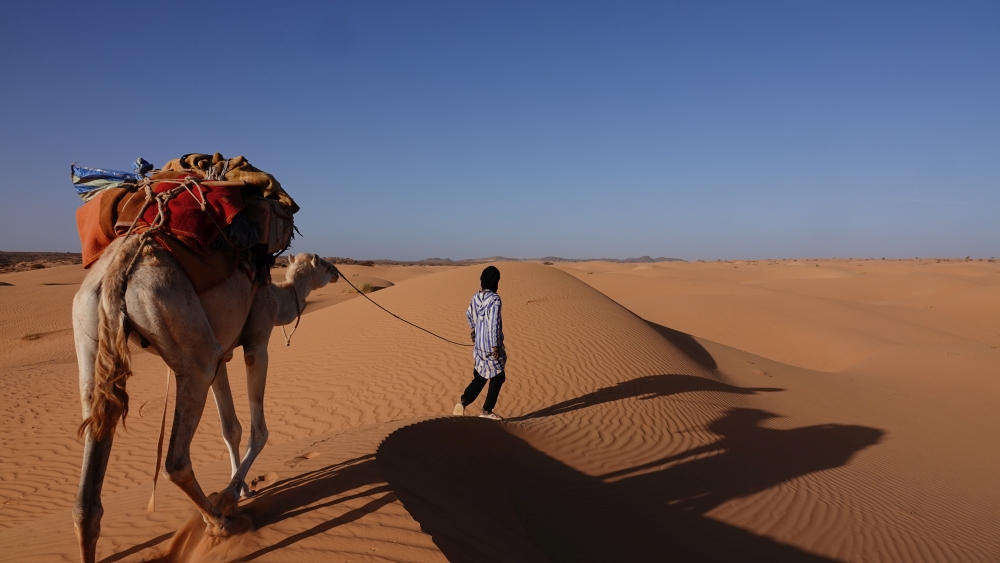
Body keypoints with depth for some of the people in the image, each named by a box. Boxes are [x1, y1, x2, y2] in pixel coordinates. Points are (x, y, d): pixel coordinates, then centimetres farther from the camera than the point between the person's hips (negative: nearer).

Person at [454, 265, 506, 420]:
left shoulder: (476, 297, 4)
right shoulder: (494, 299, -20)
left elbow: (469, 315, 19)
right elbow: (494, 324, -24)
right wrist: (495, 346, -20)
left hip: (479, 345, 7)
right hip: (491, 345, -7)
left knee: (479, 377, 16)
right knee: (497, 377, 10)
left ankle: (463, 402, -3)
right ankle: (487, 411, 15)